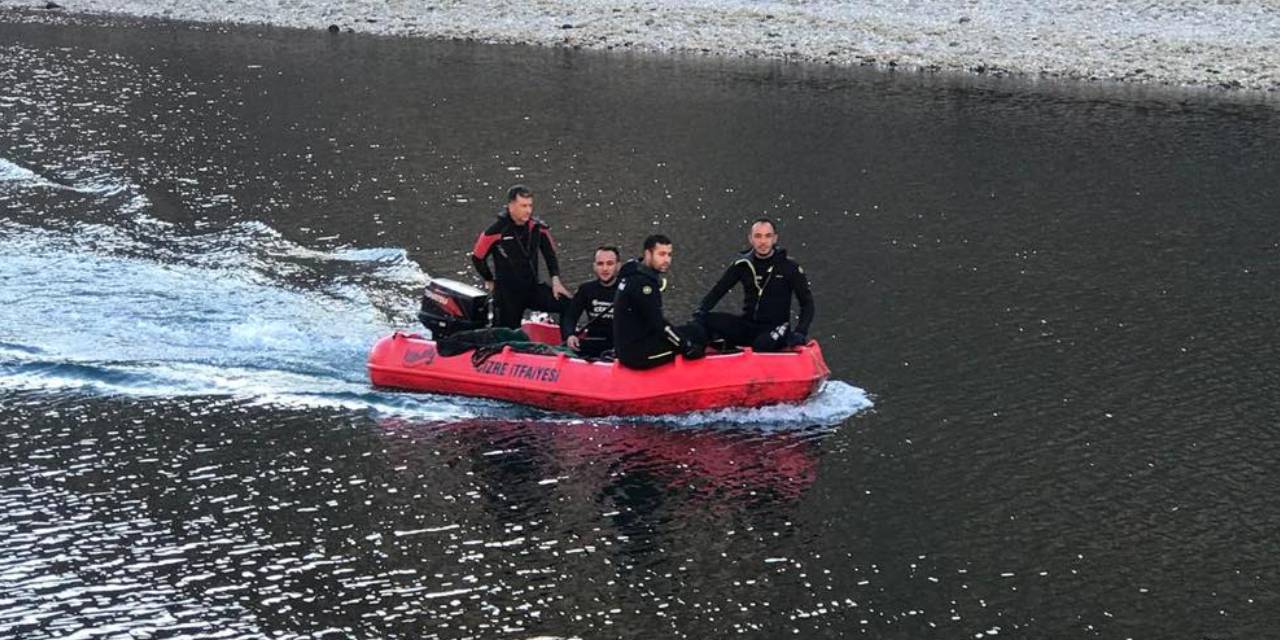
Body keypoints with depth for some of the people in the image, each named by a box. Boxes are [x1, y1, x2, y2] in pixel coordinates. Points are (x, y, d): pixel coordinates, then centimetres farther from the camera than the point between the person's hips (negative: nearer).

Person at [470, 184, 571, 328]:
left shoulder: (537, 227, -3)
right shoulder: (497, 231, -16)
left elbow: (550, 254, 12)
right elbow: (477, 258, -3)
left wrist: (555, 281, 1)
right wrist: (490, 281, 9)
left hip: (533, 287, 4)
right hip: (507, 293, -4)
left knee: (567, 305, -14)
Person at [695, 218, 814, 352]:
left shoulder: (789, 267, -3)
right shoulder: (743, 264, 5)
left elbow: (807, 302, 1)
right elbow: (717, 291, 9)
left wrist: (800, 332, -15)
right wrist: (701, 310, -10)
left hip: (776, 327, -3)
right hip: (747, 324, 3)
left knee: (763, 345, -39)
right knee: (706, 321, -23)